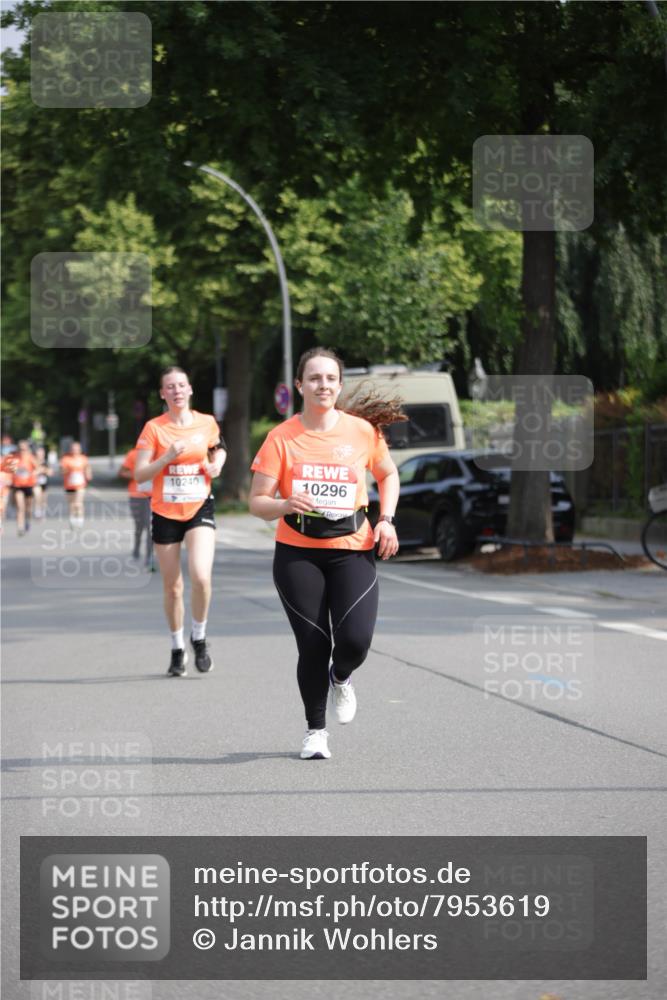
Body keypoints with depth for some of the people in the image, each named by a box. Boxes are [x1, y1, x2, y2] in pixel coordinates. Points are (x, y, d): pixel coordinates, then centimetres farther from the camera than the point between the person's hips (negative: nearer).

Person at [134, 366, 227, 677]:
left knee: (201, 576, -20)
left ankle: (199, 638, 3)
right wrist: (167, 457, -22)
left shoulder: (207, 423, 2)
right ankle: (177, 649, 25)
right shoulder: (154, 428, -5)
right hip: (165, 512, 0)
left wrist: (217, 463, 1)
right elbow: (139, 474, -9)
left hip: (200, 508, 0)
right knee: (172, 587, 6)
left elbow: (217, 447, 22)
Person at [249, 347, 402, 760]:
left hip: (352, 549, 1)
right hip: (297, 552, -1)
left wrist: (386, 519, 5)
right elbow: (257, 502, -3)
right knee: (313, 645, -2)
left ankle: (340, 678, 23)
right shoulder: (282, 437, -4)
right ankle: (316, 730, 20)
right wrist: (286, 504, -24)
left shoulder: (362, 430, 1)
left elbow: (388, 474, 20)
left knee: (355, 640, -15)